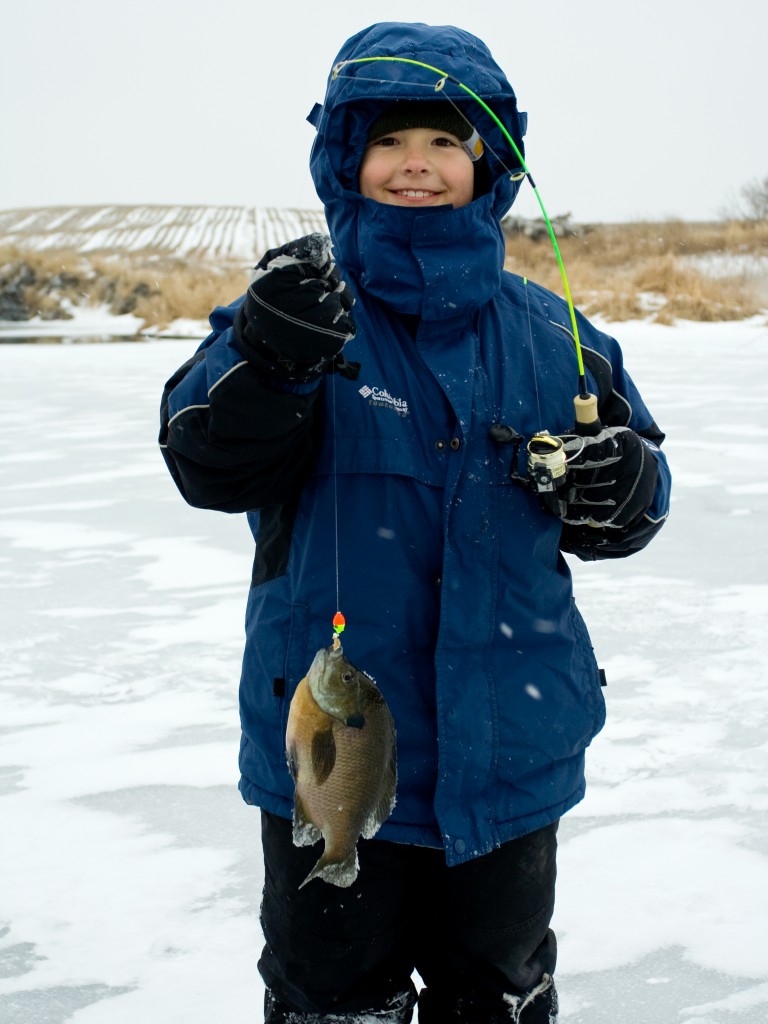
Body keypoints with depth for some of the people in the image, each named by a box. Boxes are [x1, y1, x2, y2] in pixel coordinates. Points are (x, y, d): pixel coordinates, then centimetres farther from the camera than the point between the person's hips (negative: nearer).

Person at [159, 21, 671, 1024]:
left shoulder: (547, 335, 2)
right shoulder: (300, 304, -6)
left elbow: (627, 507, 7)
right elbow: (211, 468, -19)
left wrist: (620, 490, -17)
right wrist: (269, 362, -37)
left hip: (510, 752, 3)